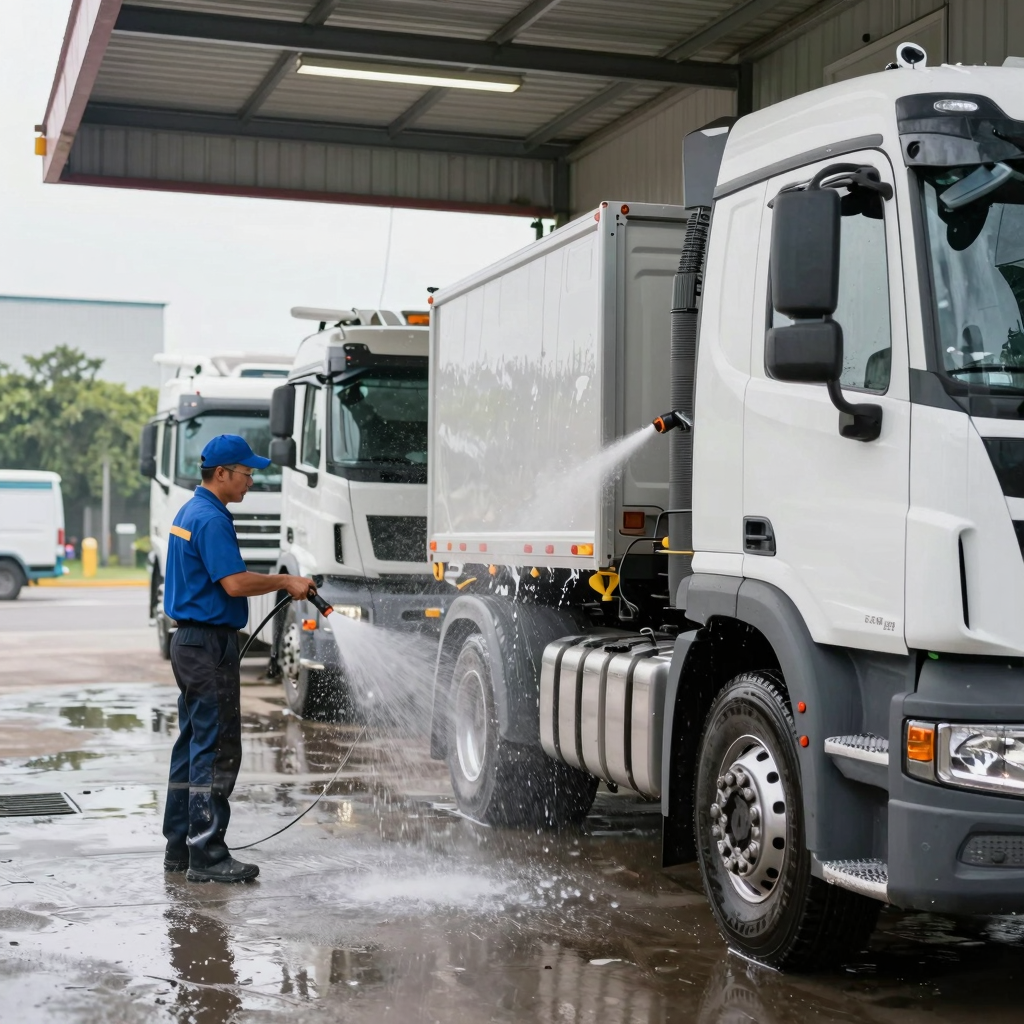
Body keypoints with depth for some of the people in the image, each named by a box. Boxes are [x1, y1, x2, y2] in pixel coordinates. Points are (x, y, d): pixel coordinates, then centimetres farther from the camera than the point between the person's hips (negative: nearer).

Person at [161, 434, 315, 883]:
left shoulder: (190, 512, 17)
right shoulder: (211, 519, -17)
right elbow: (235, 583, -24)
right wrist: (286, 581, -13)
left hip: (190, 641, 11)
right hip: (210, 644, -11)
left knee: (193, 744, 14)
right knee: (217, 749, -7)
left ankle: (180, 846, 19)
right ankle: (207, 855, -5)